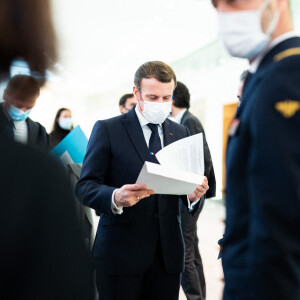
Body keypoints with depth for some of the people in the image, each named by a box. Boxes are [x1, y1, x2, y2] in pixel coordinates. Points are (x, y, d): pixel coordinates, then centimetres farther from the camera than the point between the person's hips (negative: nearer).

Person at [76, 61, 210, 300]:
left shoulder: (181, 133, 12)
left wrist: (194, 194, -12)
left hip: (168, 253, 4)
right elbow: (85, 186, -6)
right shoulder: (107, 129, -1)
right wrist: (115, 197, -26)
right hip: (121, 252, -3)